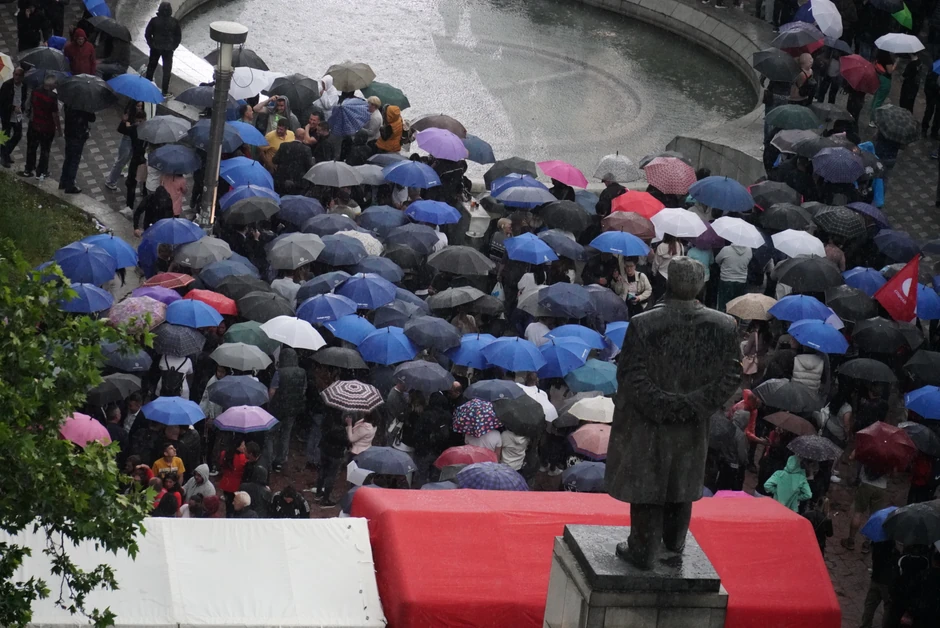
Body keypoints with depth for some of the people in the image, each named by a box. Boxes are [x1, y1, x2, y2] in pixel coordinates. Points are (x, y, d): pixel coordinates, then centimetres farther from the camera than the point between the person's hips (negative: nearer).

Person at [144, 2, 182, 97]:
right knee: (167, 69, 6)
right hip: (168, 49, 0)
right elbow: (179, 36, 0)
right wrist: (173, 46, 9)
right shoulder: (175, 22, -7)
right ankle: (165, 91, 4)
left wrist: (151, 44, 7)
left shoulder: (154, 21, -10)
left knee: (151, 67, 18)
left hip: (155, 47, 0)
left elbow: (147, 34, -4)